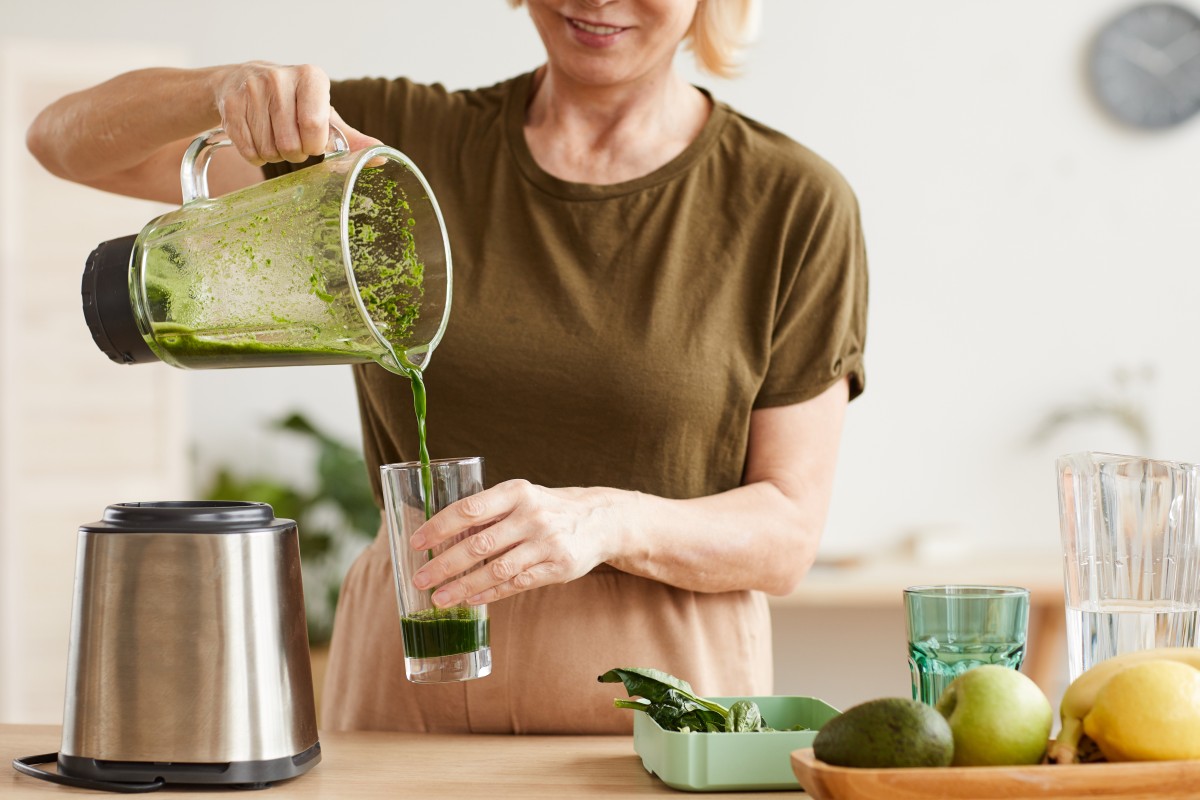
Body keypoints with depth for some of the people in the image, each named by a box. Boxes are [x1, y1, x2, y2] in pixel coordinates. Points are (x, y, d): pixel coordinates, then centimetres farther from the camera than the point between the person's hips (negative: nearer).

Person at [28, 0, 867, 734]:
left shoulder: (796, 204, 0)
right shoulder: (400, 141, 5)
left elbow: (788, 533, -1)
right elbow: (70, 140, 5)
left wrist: (609, 522, -21)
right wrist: (225, 88, -16)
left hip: (655, 711, -1)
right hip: (407, 689, 2)